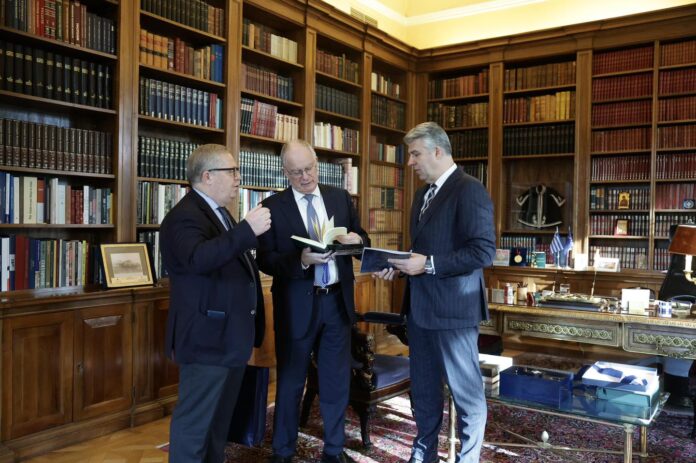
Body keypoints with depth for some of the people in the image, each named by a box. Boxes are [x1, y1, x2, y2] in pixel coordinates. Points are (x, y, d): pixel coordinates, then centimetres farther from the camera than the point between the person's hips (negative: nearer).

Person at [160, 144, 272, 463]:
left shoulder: (219, 212, 15)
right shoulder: (185, 216, -17)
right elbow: (199, 259, -36)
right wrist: (247, 230, -40)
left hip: (230, 336, 10)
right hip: (207, 338, -10)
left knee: (220, 418, 21)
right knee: (194, 421, 1)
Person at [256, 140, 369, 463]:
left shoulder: (340, 197, 5)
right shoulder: (273, 206, -5)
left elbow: (362, 240, 8)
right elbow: (265, 260, -9)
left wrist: (357, 239, -16)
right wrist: (301, 260, -25)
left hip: (337, 302, 3)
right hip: (296, 306, -2)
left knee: (336, 382, 14)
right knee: (290, 382, 13)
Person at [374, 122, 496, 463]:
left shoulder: (469, 190, -13)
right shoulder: (423, 194, 14)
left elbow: (484, 252, -21)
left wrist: (428, 265, -22)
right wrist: (399, 266, 3)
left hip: (452, 308, -9)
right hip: (420, 307, 9)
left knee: (467, 392, 6)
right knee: (422, 387, 20)